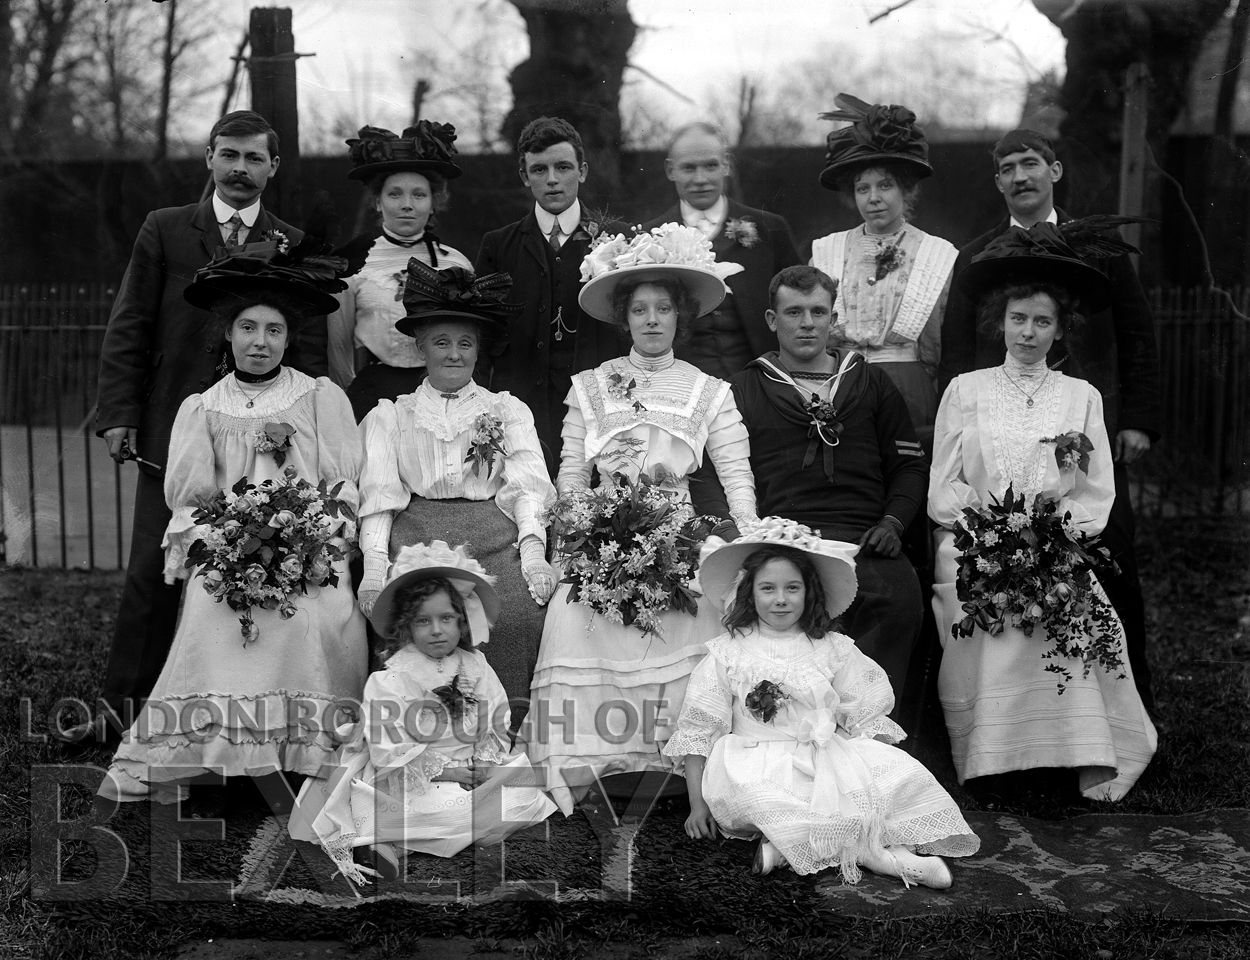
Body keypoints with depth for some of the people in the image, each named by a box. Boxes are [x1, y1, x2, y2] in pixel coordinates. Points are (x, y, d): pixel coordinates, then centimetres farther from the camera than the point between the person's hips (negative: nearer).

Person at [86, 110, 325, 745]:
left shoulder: (293, 246, 9)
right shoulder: (164, 231, 8)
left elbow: (310, 347, 6)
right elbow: (127, 331, 5)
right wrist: (119, 416, -4)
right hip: (173, 429, 0)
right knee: (152, 573, 0)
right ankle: (124, 708, 8)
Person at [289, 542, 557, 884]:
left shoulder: (476, 668, 8)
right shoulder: (389, 678, -6)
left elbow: (495, 728, 10)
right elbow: (387, 749, -12)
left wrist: (485, 763, -10)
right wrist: (440, 770, -17)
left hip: (469, 776, 6)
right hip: (410, 785, -6)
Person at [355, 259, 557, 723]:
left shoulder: (508, 409, 24)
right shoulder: (389, 415, 23)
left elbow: (528, 482, 9)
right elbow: (377, 493, 9)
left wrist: (533, 548, -10)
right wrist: (374, 563, -9)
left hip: (495, 532, 0)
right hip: (416, 532, 0)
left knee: (520, 612, -30)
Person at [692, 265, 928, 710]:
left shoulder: (871, 383, 25)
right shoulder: (745, 390, 19)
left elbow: (910, 465, 23)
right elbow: (708, 474, 12)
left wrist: (893, 522, 5)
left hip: (864, 542, 2)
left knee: (900, 594, -32)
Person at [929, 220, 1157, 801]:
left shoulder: (1081, 397, 14)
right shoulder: (965, 391, 11)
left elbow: (1097, 496, 8)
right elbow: (942, 490, 6)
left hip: (1059, 547, 0)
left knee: (1073, 611, -30)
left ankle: (1085, 760, -22)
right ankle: (996, 755, -21)